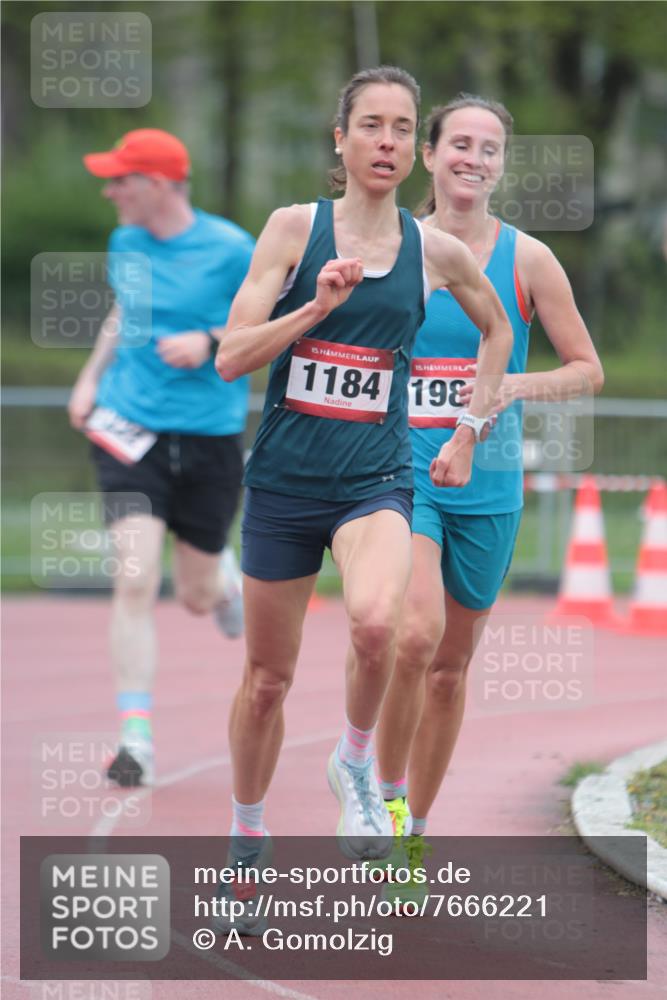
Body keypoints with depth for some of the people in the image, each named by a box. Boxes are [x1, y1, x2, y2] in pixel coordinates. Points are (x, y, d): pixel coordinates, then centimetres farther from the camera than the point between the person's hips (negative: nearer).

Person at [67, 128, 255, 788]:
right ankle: (136, 739, -12)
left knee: (196, 598, 11)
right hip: (130, 429, 2)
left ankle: (222, 574, 50)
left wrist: (211, 342, -17)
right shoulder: (126, 242, 4)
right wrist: (91, 377, 12)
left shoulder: (229, 249, -10)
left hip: (208, 436, -2)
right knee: (134, 584, -14)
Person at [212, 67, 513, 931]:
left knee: (375, 622, -31)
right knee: (267, 678, 9)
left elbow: (497, 330, 23)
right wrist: (318, 306, -20)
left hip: (375, 480, 0)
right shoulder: (294, 228, -3)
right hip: (284, 479, 0)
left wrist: (469, 432, 18)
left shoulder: (435, 251, 2)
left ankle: (356, 762, -3)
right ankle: (247, 837, 31)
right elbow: (231, 357, -8)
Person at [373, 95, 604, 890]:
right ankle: (385, 793, -5)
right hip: (401, 472, -2)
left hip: (486, 486, 2)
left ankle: (412, 830, 26)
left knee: (452, 664, 10)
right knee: (416, 633, -24)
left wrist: (515, 386, -14)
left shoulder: (527, 260, 0)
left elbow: (588, 370, 3)